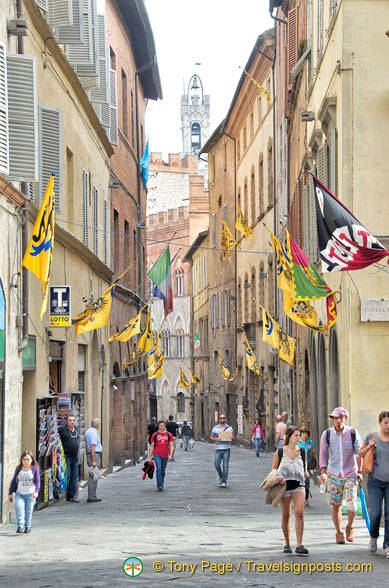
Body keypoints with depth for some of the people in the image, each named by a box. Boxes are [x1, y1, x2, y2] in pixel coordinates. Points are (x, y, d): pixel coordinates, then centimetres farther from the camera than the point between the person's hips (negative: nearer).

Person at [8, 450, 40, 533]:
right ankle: (20, 526, -19)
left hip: (30, 494, -2)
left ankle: (28, 526, 20)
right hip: (19, 493, 2)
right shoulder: (18, 469, 7)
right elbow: (14, 481, 13)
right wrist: (10, 493, 12)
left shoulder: (35, 469, -2)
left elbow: (37, 481, -9)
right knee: (19, 508, -18)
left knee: (29, 511, 3)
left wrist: (36, 491, -24)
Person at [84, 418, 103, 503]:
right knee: (94, 477, -10)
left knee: (92, 477, 12)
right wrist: (94, 461, -22)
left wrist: (88, 459, 26)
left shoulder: (88, 432, 17)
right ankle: (91, 496, -12)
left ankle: (91, 496, 13)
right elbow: (92, 447, -21)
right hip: (95, 455, -10)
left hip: (90, 455, 10)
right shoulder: (93, 433, -15)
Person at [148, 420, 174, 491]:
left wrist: (170, 455, -10)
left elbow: (171, 446, 3)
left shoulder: (169, 435, 5)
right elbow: (152, 446, 5)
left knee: (163, 471, 12)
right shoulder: (155, 435, 2)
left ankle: (161, 484, 30)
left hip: (165, 455, 2)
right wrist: (149, 457, 3)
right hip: (157, 454, -2)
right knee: (158, 469, -18)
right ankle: (160, 485, -20)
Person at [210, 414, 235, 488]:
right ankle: (221, 476, 24)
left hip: (226, 449, -1)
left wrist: (232, 438, -14)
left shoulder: (229, 428, 7)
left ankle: (224, 482, 0)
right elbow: (211, 437, 7)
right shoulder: (215, 428, 8)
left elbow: (233, 438, 10)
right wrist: (216, 439, -13)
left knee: (226, 466, -5)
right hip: (218, 449, 1)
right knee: (217, 465, -4)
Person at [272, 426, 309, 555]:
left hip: (299, 485, 1)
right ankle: (287, 544, 19)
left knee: (299, 513, -14)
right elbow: (274, 470, 7)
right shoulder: (280, 452, 3)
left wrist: (305, 473, 0)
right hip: (284, 485, -1)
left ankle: (299, 545, -15)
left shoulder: (302, 451, 9)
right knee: (286, 515, 4)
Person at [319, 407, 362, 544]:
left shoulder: (353, 433, -3)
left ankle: (350, 527, 13)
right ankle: (339, 533, 15)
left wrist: (359, 471, -6)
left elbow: (359, 453, 1)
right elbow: (323, 454, 5)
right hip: (333, 474, 1)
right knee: (336, 505, 1)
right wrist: (323, 472, -5)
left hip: (350, 474, -1)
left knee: (351, 503, -13)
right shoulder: (327, 434, 1)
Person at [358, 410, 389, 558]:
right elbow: (360, 454, 13)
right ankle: (373, 537, 19)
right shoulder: (372, 437, 2)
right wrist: (368, 447, -6)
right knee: (376, 513, -9)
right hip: (375, 482, 0)